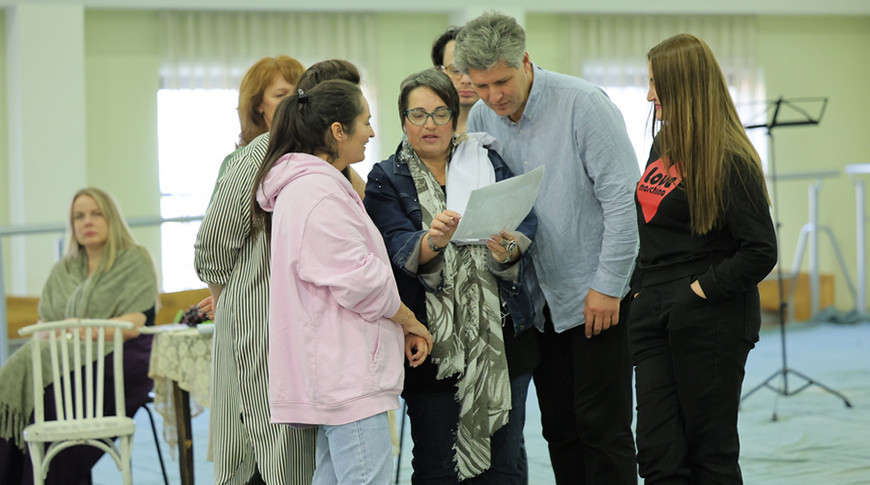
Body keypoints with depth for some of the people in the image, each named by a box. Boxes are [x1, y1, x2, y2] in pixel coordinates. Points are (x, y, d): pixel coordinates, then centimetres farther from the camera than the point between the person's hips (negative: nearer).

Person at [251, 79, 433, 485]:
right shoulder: (319, 192, -16)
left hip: (333, 371, 11)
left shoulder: (304, 186, 20)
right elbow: (360, 280, -18)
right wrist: (412, 324, -2)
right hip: (347, 374, -11)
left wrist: (401, 326, 15)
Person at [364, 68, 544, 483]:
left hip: (502, 331, 2)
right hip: (433, 337, -2)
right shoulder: (386, 180, 5)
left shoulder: (489, 161, 10)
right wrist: (432, 241, -33)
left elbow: (525, 219, -2)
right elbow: (397, 247, -11)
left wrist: (508, 249, -25)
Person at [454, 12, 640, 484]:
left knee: (602, 427, -4)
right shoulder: (481, 119, 2)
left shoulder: (583, 104, -15)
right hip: (540, 298, 6)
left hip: (597, 295, -5)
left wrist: (608, 286, -15)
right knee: (559, 428, 10)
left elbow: (623, 197, -15)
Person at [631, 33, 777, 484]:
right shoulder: (663, 146, 13)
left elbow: (760, 252, -17)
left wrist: (701, 290, -15)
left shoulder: (730, 160, -12)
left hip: (711, 323, -7)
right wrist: (641, 290, 10)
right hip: (653, 317, 7)